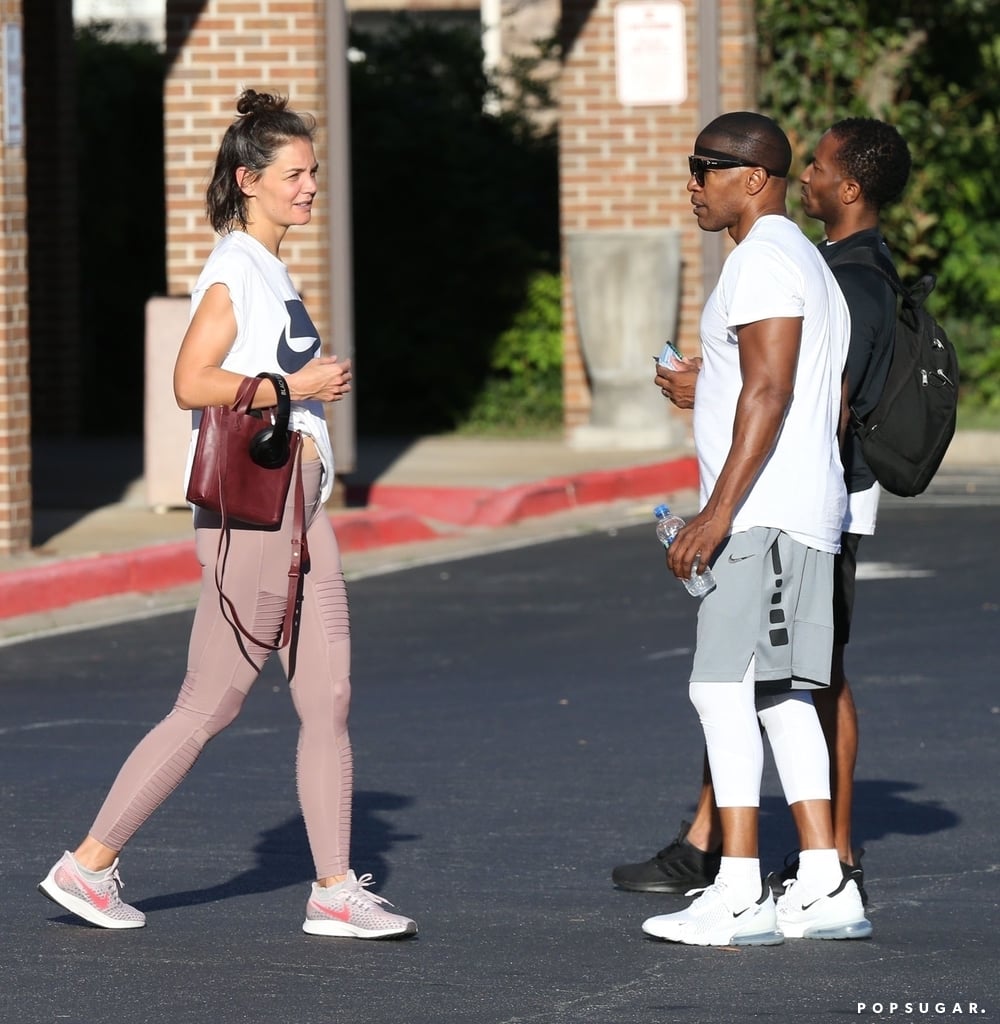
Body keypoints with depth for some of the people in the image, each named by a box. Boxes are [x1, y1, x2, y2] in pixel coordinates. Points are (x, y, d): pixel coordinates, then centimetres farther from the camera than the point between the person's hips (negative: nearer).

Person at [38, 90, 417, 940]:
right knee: (210, 705, -4)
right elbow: (192, 383, -23)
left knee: (329, 699, 3)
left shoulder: (270, 268, 16)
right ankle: (89, 864, 5)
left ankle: (335, 891, 3)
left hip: (296, 509, 9)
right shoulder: (232, 271, -13)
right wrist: (295, 388, -19)